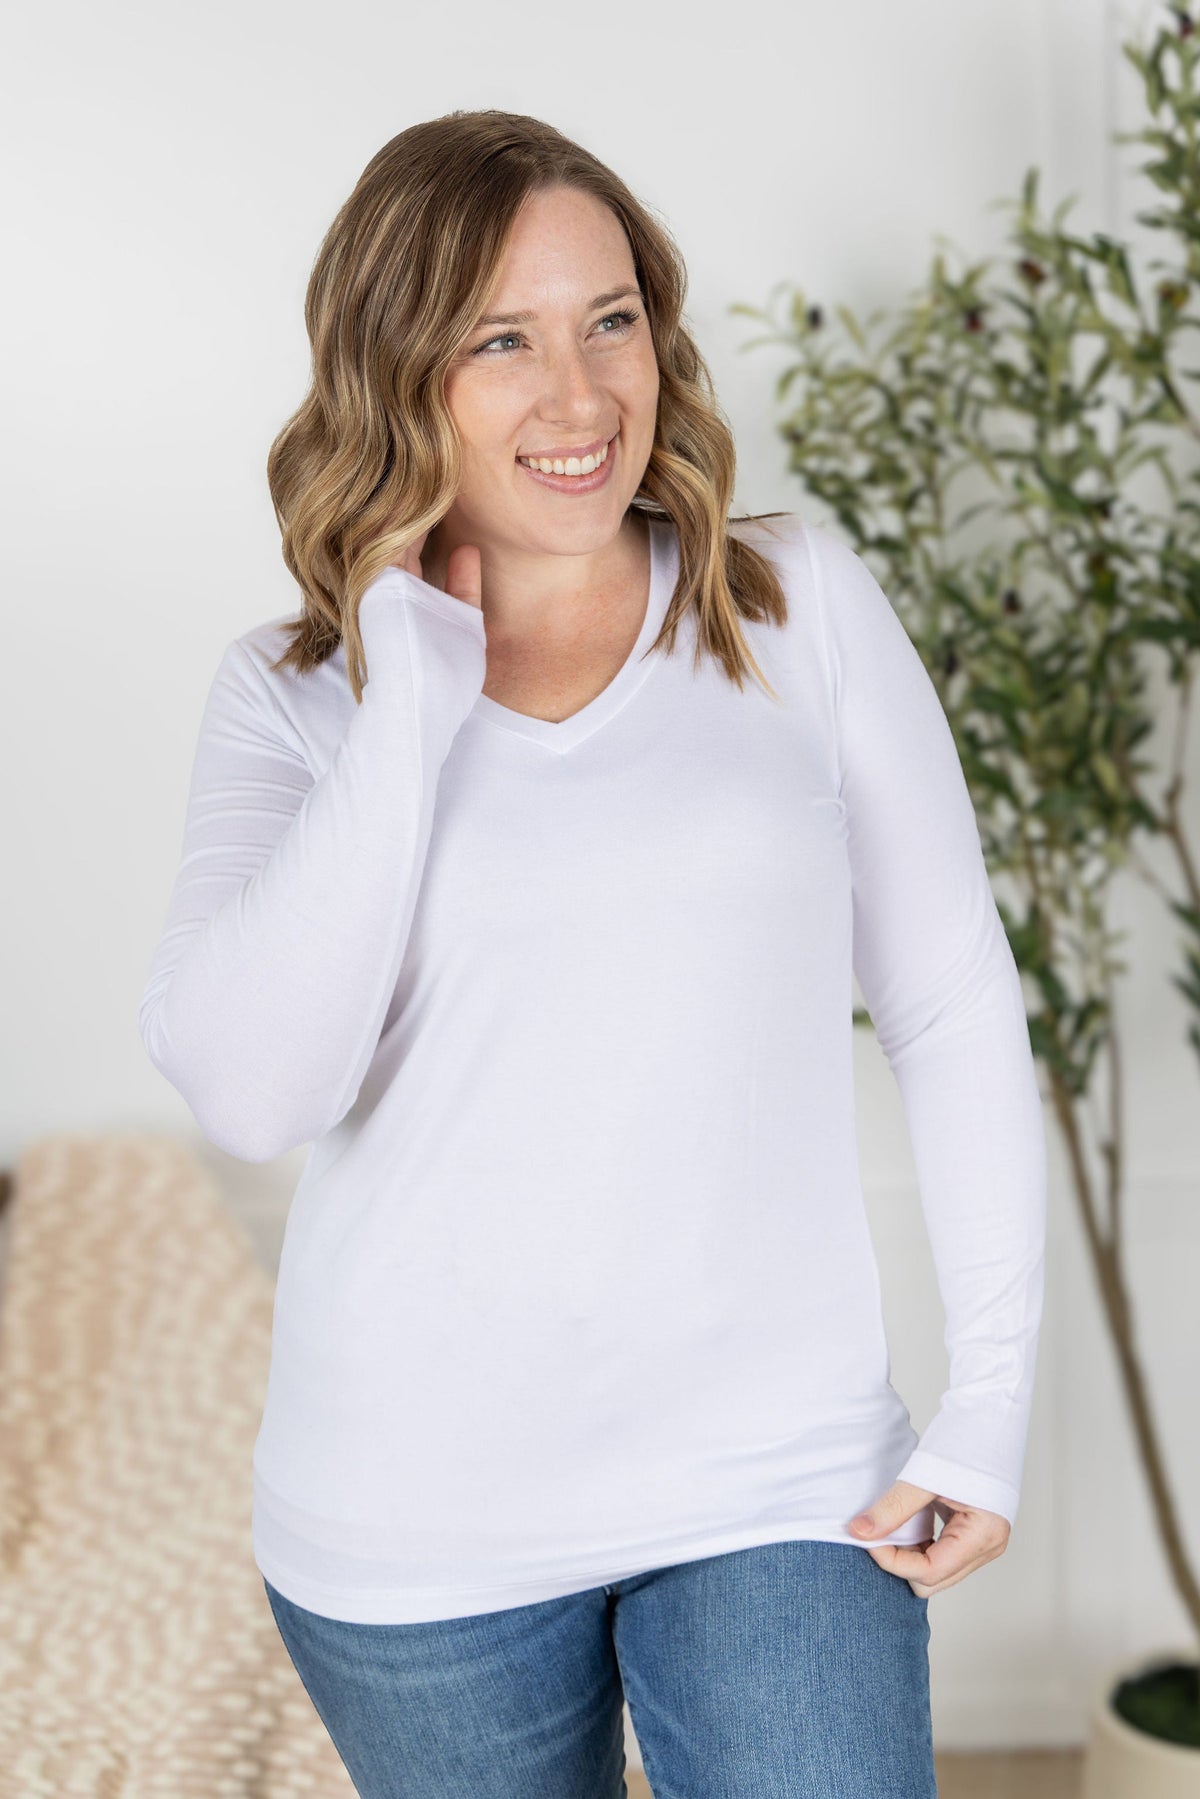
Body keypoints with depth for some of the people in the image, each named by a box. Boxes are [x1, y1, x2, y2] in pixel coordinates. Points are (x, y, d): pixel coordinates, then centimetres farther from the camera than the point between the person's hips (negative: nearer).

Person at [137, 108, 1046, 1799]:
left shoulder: (802, 607, -1)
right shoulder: (295, 694, -1)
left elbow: (954, 1009, 3)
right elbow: (251, 1091, -17)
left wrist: (994, 1394, -2)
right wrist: (415, 696, -15)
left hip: (781, 1474, 0)